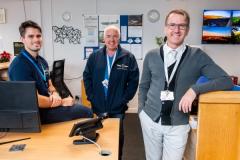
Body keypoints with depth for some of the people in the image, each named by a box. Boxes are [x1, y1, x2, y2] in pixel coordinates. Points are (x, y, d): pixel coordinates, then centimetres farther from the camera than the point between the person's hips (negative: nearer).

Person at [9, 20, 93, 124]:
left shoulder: (42, 61, 9)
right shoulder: (19, 65, -21)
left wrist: (55, 94, -8)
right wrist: (62, 102, -14)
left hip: (47, 105, 9)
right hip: (36, 113, -8)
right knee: (85, 112, -10)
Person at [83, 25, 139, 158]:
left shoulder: (128, 57, -5)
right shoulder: (94, 57, 2)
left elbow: (134, 81, -5)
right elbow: (87, 77, 5)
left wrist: (124, 99, -10)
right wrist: (91, 97, -2)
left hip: (118, 108, -1)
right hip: (99, 107, 2)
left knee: (118, 135, 15)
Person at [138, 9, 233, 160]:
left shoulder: (197, 56, -6)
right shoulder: (151, 56, -1)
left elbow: (227, 81, -8)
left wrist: (195, 89, -20)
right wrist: (141, 111, 2)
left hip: (178, 125, -1)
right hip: (150, 119, 2)